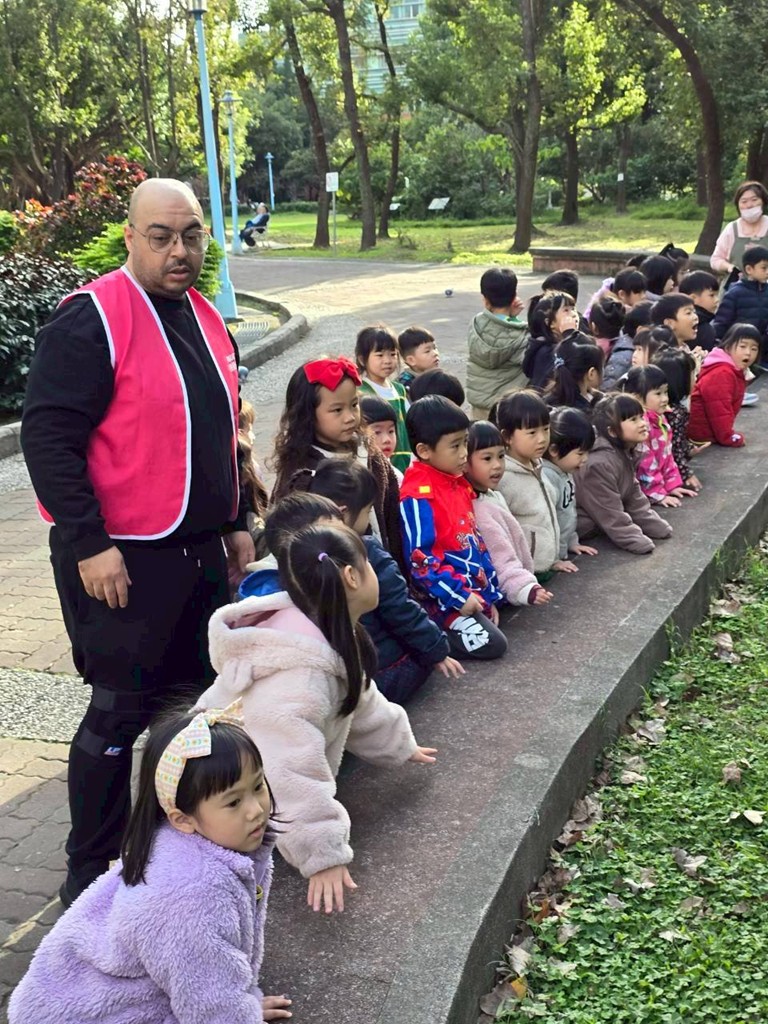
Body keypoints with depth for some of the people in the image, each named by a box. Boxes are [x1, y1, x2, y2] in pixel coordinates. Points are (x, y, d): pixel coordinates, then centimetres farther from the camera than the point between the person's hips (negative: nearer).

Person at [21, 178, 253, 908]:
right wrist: (88, 545, -21)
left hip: (199, 550, 8)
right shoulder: (91, 319, -14)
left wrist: (234, 522, 19)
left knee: (201, 697, 15)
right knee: (120, 713, -1)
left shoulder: (205, 319, 11)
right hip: (122, 558, -8)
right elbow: (48, 436, -18)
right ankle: (90, 875, 15)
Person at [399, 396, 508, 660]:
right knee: (493, 644, -13)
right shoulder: (418, 497, -18)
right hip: (446, 600, -9)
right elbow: (419, 559, -21)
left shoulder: (458, 485, 10)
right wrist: (458, 596, -19)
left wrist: (490, 594, 14)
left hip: (475, 592, 9)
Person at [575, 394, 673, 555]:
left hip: (599, 530, 10)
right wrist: (641, 544, -22)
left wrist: (661, 529, 3)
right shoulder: (599, 464, -29)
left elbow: (634, 499, 9)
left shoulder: (624, 454, 2)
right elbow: (611, 516, -25)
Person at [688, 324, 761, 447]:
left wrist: (728, 432, 16)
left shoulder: (736, 371, 12)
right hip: (700, 433, -11)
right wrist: (728, 437, -21)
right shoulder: (721, 374, -24)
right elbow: (719, 409, -26)